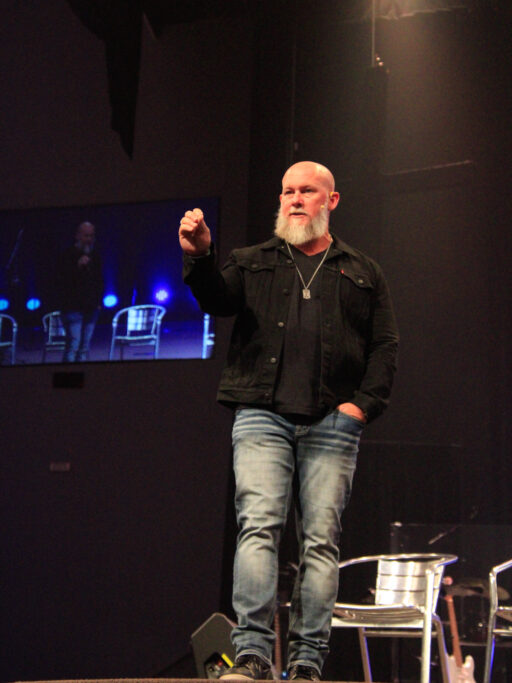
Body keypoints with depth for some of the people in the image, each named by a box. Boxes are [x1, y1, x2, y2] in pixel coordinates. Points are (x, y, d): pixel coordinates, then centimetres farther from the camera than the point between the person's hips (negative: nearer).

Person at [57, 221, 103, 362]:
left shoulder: (95, 256, 14)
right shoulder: (69, 255, -4)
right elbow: (61, 279, -11)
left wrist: (98, 301, 14)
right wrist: (78, 266, -21)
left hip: (91, 308, 6)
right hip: (73, 307, -6)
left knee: (85, 347, 5)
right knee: (73, 345, -13)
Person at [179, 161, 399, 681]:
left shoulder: (362, 273, 20)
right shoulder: (253, 262, 20)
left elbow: (385, 345, 14)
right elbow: (218, 300, 0)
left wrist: (364, 403, -1)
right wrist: (199, 258, -20)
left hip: (331, 424, 1)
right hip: (262, 416, 0)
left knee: (320, 540, -3)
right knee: (258, 527, -14)